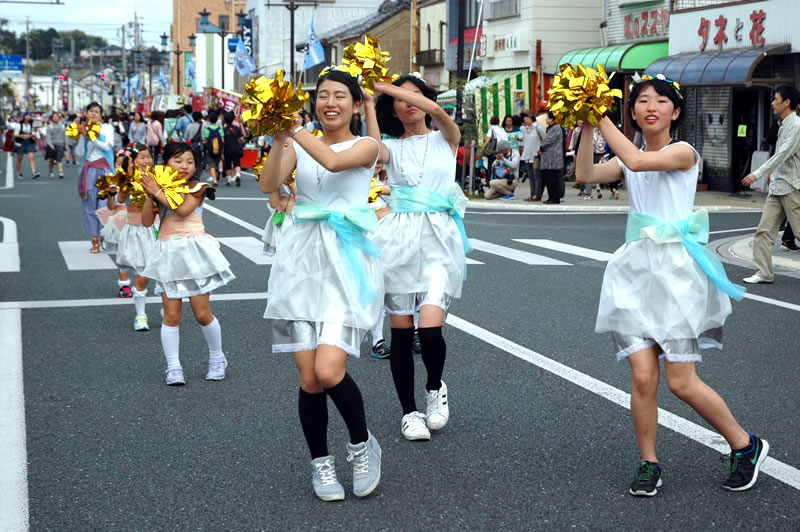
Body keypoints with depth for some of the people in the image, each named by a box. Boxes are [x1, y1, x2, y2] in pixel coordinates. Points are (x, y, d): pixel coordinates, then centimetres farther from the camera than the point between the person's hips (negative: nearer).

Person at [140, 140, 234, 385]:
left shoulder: (197, 188, -3)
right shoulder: (161, 186, 7)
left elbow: (182, 209, -21)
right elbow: (147, 221, 2)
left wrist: (157, 192, -14)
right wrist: (149, 195, -8)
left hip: (193, 252, -3)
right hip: (168, 253, 3)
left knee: (202, 314, 3)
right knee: (171, 315, -1)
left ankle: (217, 359, 23)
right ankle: (173, 367, 6)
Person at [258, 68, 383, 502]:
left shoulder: (365, 147, 4)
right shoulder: (298, 146, 12)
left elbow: (332, 160, -18)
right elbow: (268, 184, -6)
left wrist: (294, 126, -17)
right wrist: (280, 137, -18)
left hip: (346, 259, -3)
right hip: (302, 259, 3)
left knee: (329, 371, -17)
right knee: (309, 378, -1)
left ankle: (362, 444, 12)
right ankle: (320, 462, 22)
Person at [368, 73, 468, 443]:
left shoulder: (445, 139, 10)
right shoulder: (392, 147, 12)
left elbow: (437, 111, -12)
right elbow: (373, 148, -12)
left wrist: (383, 85, -10)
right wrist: (368, 102, -13)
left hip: (437, 237, -2)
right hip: (399, 238, 2)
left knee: (430, 328, -16)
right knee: (401, 331, 2)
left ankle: (435, 388, 13)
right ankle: (409, 411, 17)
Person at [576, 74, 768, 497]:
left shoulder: (683, 153, -5)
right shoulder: (629, 160, 13)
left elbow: (637, 161, -22)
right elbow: (586, 175, -2)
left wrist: (602, 117, -15)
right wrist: (587, 128, -9)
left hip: (675, 267, -4)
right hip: (636, 268, 5)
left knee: (682, 382, -3)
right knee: (642, 377, -6)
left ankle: (746, 445, 19)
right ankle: (648, 463, 12)